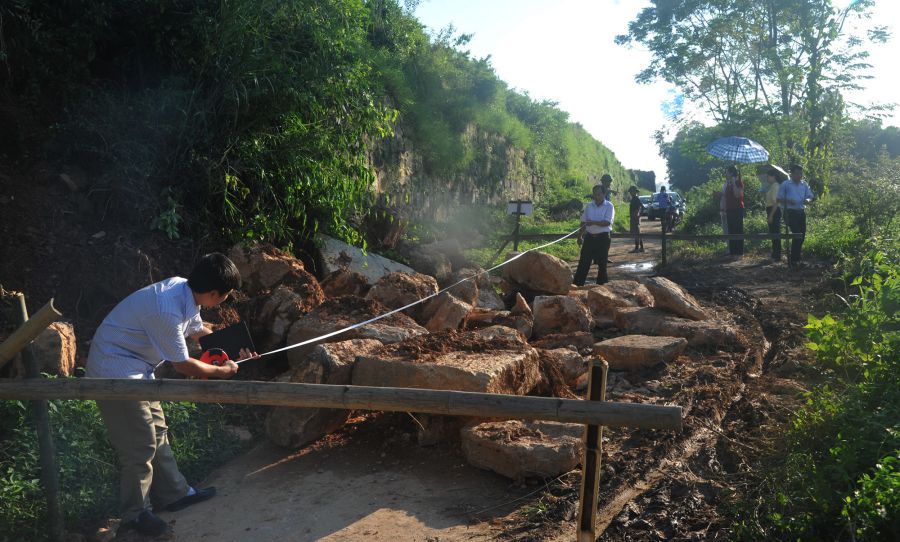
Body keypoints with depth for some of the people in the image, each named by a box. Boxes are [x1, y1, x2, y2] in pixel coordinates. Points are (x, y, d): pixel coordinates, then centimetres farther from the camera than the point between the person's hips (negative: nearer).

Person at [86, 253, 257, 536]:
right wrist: (221, 371, -6)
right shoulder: (167, 311, -33)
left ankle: (173, 493, 30)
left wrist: (235, 351, 10)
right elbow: (182, 365, -20)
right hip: (116, 371, -9)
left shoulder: (185, 290, -6)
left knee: (156, 431, 16)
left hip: (137, 367, 9)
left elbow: (198, 330, 14)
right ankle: (135, 513, 18)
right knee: (140, 444, -1)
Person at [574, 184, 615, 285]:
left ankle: (601, 285, 14)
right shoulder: (589, 206, 9)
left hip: (603, 238, -4)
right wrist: (580, 236, 8)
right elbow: (583, 222, 12)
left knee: (602, 263, 5)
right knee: (583, 262, 2)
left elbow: (607, 222, -16)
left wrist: (593, 222, -27)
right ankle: (577, 284, 4)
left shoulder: (609, 206, -5)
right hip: (589, 237, 4)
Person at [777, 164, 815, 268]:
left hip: (801, 212, 6)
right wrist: (788, 201, -21)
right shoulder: (785, 184, -2)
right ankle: (793, 260, -5)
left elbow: (811, 196, 15)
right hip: (790, 212, -6)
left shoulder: (804, 184, 12)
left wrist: (808, 200, -9)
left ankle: (796, 258, 21)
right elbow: (779, 199, -2)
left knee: (802, 235, 7)